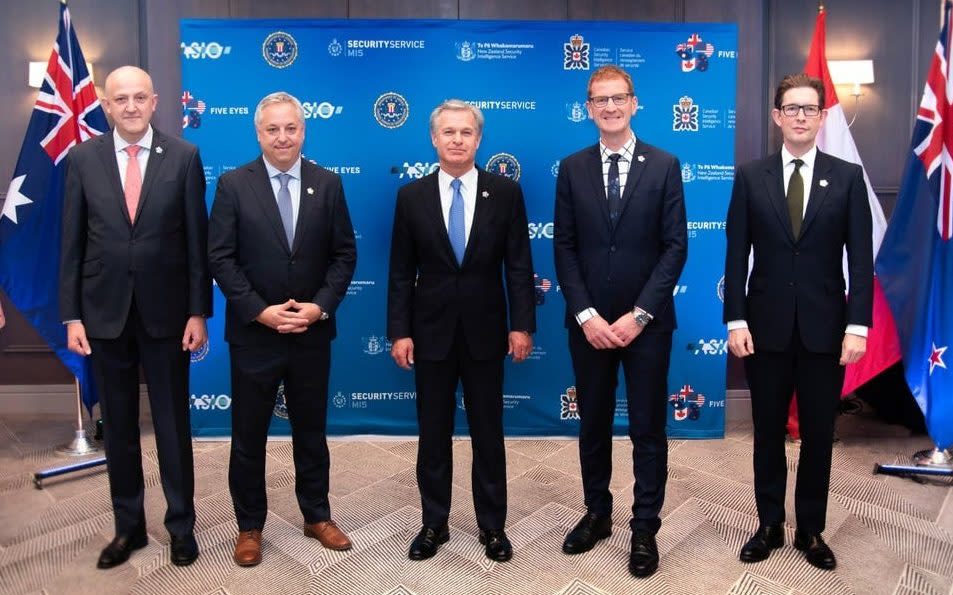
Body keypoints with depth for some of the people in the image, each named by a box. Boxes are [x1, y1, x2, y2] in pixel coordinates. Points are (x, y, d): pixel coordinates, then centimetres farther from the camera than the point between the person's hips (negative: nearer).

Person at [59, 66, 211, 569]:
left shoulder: (184, 157, -3)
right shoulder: (83, 158, 2)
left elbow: (197, 240, -3)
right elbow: (72, 243, 2)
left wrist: (198, 312, -5)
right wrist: (72, 316, -1)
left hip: (166, 312, -2)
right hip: (105, 312, 2)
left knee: (173, 424, 9)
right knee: (117, 426, 13)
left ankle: (181, 524, 25)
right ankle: (128, 526, 29)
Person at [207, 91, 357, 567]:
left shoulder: (327, 183, 3)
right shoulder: (233, 184, -3)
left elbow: (344, 254, 1)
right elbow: (220, 259, -6)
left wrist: (320, 305, -12)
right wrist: (261, 311, -15)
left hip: (312, 332, 2)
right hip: (253, 333, -1)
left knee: (311, 431, 15)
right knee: (248, 435, 10)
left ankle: (317, 516, 31)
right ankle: (249, 526, 27)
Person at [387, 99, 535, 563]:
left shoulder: (506, 192, 0)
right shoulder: (411, 196, 1)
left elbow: (519, 265, -1)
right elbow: (401, 272, 1)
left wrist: (522, 325, -6)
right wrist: (399, 332, -3)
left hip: (485, 332, 0)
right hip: (432, 332, 1)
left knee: (488, 434, 10)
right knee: (433, 434, 11)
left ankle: (492, 525, 25)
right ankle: (434, 523, 27)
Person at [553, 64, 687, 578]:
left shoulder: (664, 166, 0)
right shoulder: (572, 168, 4)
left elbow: (675, 247, -5)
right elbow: (565, 248, 1)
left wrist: (639, 315, -13)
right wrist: (585, 314, -10)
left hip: (647, 321, -1)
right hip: (588, 321, 2)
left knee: (648, 429, 7)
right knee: (593, 424, 14)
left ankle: (645, 529, 21)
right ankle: (597, 513, 32)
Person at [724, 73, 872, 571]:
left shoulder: (848, 176, 3)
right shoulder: (750, 176, 3)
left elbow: (861, 258, -1)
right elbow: (736, 255, -1)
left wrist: (858, 325, -9)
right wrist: (735, 320, -7)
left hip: (825, 328, 0)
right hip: (766, 326, 0)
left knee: (818, 435, 10)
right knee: (768, 433, 10)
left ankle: (811, 530, 27)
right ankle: (769, 526, 26)